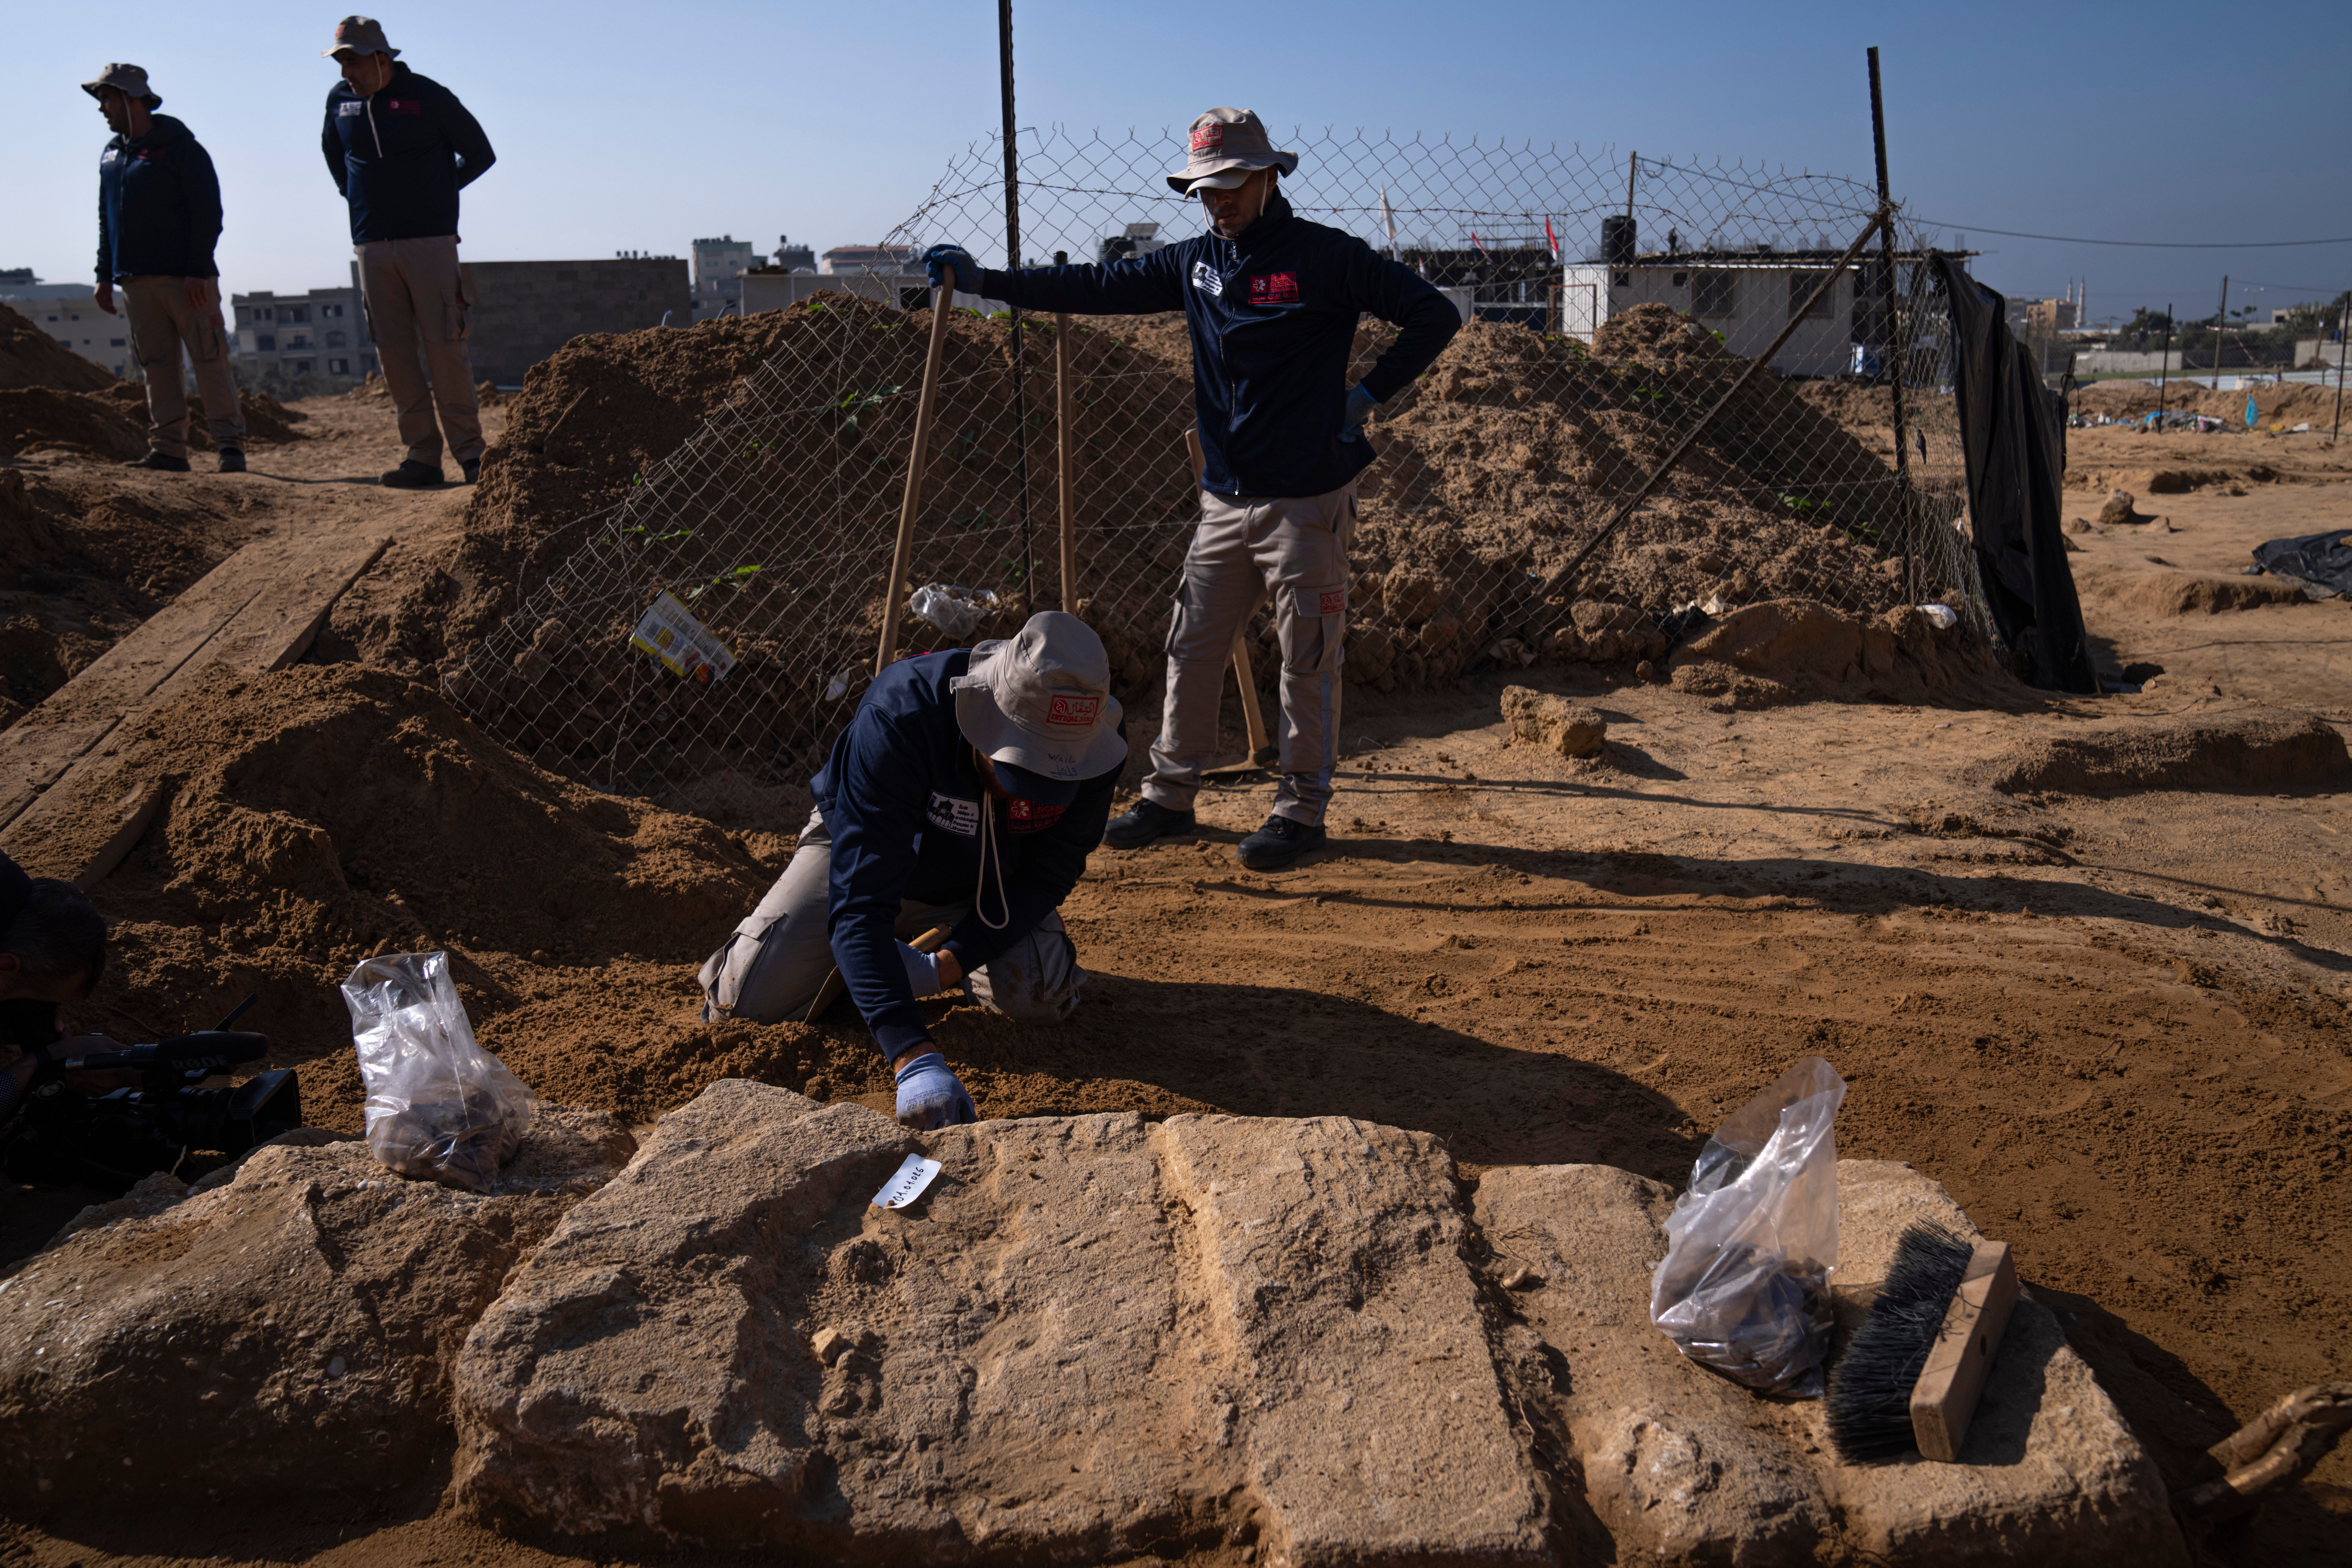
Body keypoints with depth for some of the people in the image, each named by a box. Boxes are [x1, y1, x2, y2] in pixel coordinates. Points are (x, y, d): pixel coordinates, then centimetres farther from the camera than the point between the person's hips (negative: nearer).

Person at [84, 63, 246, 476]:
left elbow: (208, 212, -9)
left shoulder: (181, 148, -3)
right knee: (157, 366, 4)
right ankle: (169, 449, 4)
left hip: (186, 278, -7)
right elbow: (107, 220, 22)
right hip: (137, 281, 7)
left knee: (209, 359, -8)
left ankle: (230, 443, -5)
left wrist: (198, 271, -16)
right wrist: (105, 275, 15)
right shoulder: (111, 155, 19)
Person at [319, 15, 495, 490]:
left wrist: (437, 193, 6)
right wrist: (356, 197, 18)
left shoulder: (428, 96, -3)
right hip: (372, 247, 5)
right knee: (394, 353, 1)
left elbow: (481, 155, 4)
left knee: (444, 347, -8)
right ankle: (423, 455, 4)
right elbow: (332, 151, 29)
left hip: (430, 241, -4)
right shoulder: (339, 100, 10)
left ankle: (468, 450, -2)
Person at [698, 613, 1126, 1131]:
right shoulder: (896, 719, -42)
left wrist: (947, 966, -30)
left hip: (985, 878, 2)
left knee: (1040, 994, -23)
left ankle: (957, 953, 13)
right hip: (862, 850, -2)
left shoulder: (1097, 742, -31)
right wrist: (914, 1060, -55)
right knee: (751, 999, -17)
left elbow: (1048, 874, -17)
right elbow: (860, 902, -45)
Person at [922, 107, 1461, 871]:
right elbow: (1099, 287, 11)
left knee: (1307, 660, 1)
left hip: (1307, 500, -6)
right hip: (1225, 499, 6)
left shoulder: (1325, 256, -6)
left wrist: (1367, 394, -9)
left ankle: (1302, 808, 14)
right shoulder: (1194, 262, 10)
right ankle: (1170, 795, 22)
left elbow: (1434, 313, -5)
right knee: (1191, 650, 10)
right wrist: (985, 280, 7)